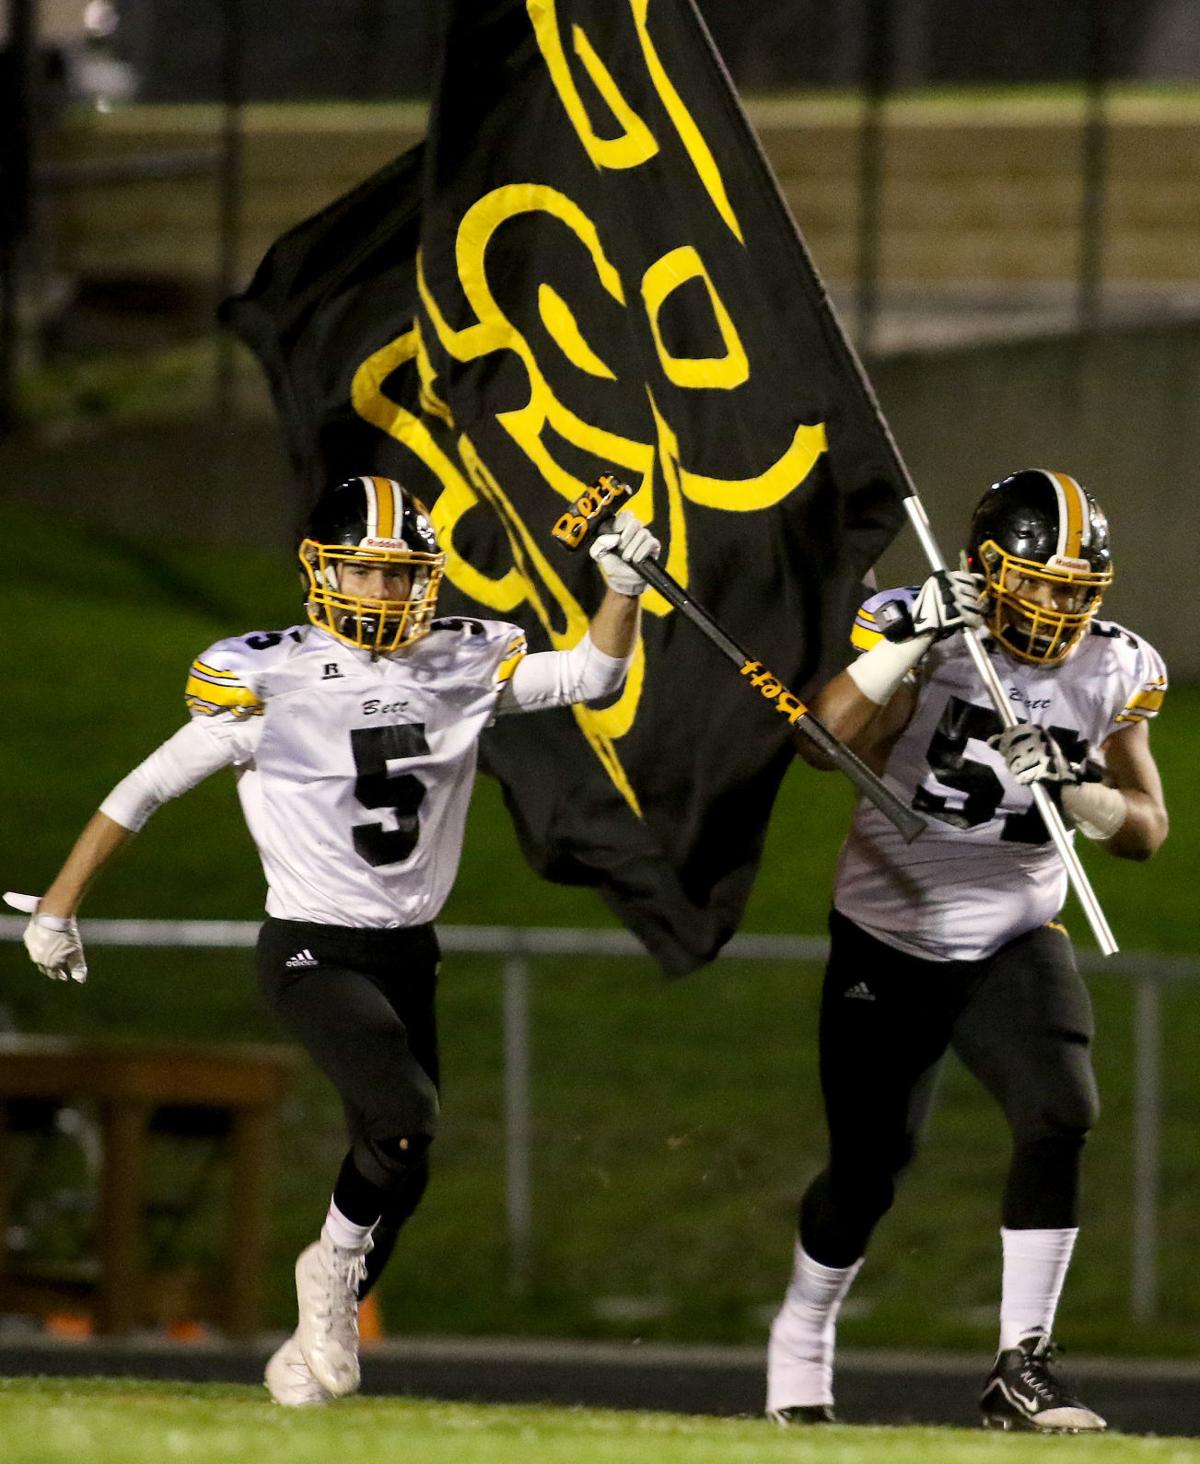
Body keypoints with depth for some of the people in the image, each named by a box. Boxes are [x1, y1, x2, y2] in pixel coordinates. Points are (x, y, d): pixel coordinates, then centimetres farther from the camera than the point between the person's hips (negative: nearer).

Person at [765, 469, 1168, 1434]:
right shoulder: (923, 636, -14)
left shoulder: (1111, 672, -3)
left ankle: (1022, 1369, -16)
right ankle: (802, 1334, 35)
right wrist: (909, 639, -40)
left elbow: (1146, 831, -4)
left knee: (1061, 1118, -21)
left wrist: (1076, 786, -22)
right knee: (870, 1166, 5)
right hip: (889, 943, -2)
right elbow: (833, 734, -31)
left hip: (1014, 943, 2)